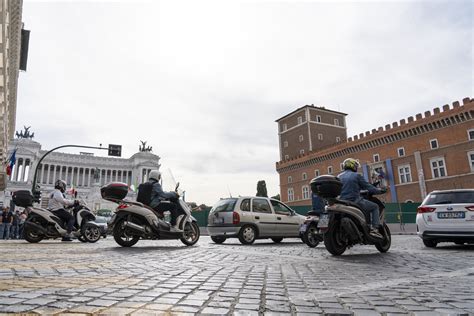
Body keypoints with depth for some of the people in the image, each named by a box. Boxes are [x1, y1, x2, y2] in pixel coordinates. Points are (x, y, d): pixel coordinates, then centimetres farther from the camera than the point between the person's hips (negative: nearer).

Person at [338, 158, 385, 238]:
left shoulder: (339, 177, 14)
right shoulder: (356, 176, -2)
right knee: (375, 207, 13)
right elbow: (368, 186, -2)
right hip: (355, 201, -6)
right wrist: (379, 191, 13)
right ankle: (374, 229, -1)